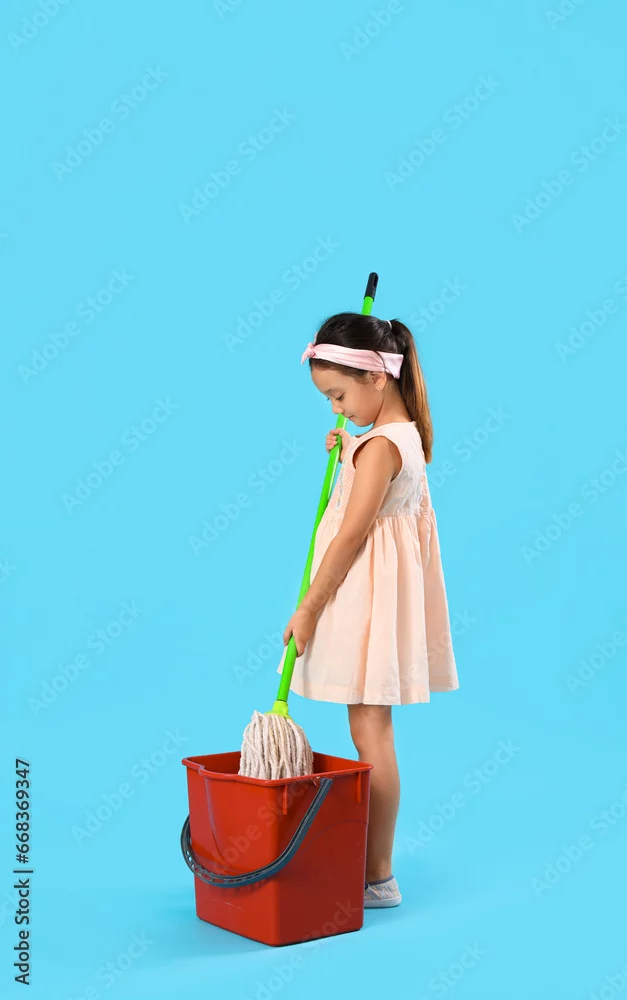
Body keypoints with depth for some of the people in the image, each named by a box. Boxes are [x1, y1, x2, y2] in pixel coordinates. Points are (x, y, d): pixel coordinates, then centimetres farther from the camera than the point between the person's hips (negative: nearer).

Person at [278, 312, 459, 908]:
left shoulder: (380, 444, -18)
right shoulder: (407, 433, 11)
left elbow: (351, 535, -20)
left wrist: (308, 608, -15)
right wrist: (348, 455, 15)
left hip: (365, 595, -10)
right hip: (372, 595, 10)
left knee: (370, 734, -4)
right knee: (369, 731, 13)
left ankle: (378, 880, 3)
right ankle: (371, 860, 22)